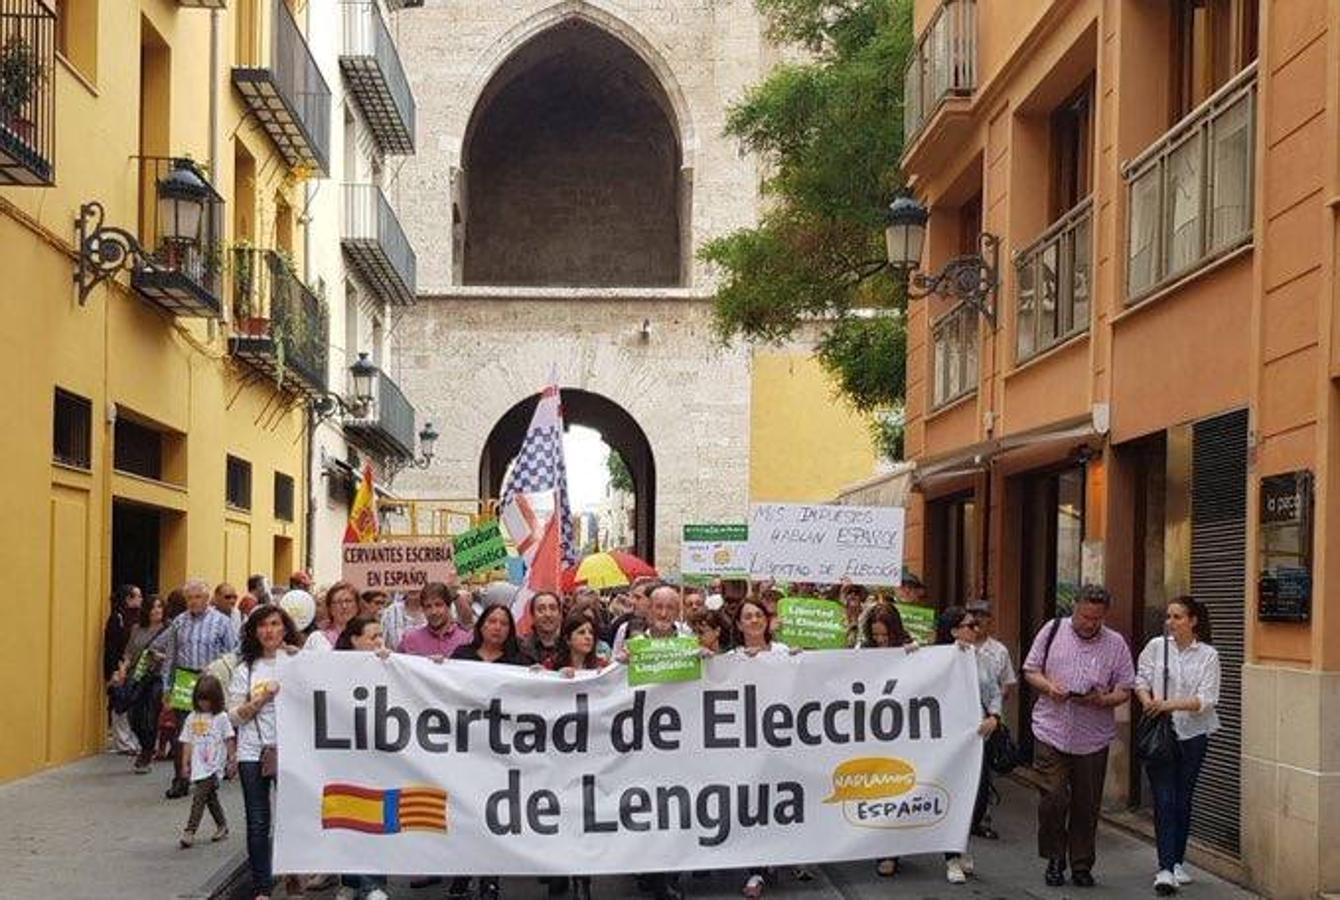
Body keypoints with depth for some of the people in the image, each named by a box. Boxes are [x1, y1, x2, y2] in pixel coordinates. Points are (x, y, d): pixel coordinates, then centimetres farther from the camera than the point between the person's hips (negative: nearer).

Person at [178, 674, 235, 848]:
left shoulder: (221, 717, -1)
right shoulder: (192, 718, 10)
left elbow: (229, 740, 2)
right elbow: (188, 742, 13)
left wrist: (232, 760, 1)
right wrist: (185, 762, 7)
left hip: (214, 765, -5)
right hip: (199, 766, 5)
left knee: (199, 797, -14)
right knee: (210, 797, 13)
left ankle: (189, 832, -16)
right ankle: (222, 826, 28)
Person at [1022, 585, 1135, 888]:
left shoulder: (1115, 644, 3)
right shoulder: (1052, 631, 3)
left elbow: (1124, 690, 4)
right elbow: (1030, 671, 7)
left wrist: (1102, 700, -16)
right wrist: (1048, 686, -13)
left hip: (1093, 738, 1)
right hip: (1051, 733, -1)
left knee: (1086, 805, 7)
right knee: (1053, 799, -5)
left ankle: (1082, 865, 21)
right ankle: (1054, 859, 15)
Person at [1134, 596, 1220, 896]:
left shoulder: (1208, 655, -3)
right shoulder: (1156, 646, 0)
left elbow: (1206, 700, -9)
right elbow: (1140, 679, 5)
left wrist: (1171, 705, -22)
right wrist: (1148, 702, -15)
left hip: (1192, 735, 1)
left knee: (1183, 800, 9)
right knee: (1164, 800, -7)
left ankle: (1178, 862, 23)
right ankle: (1165, 869, -10)